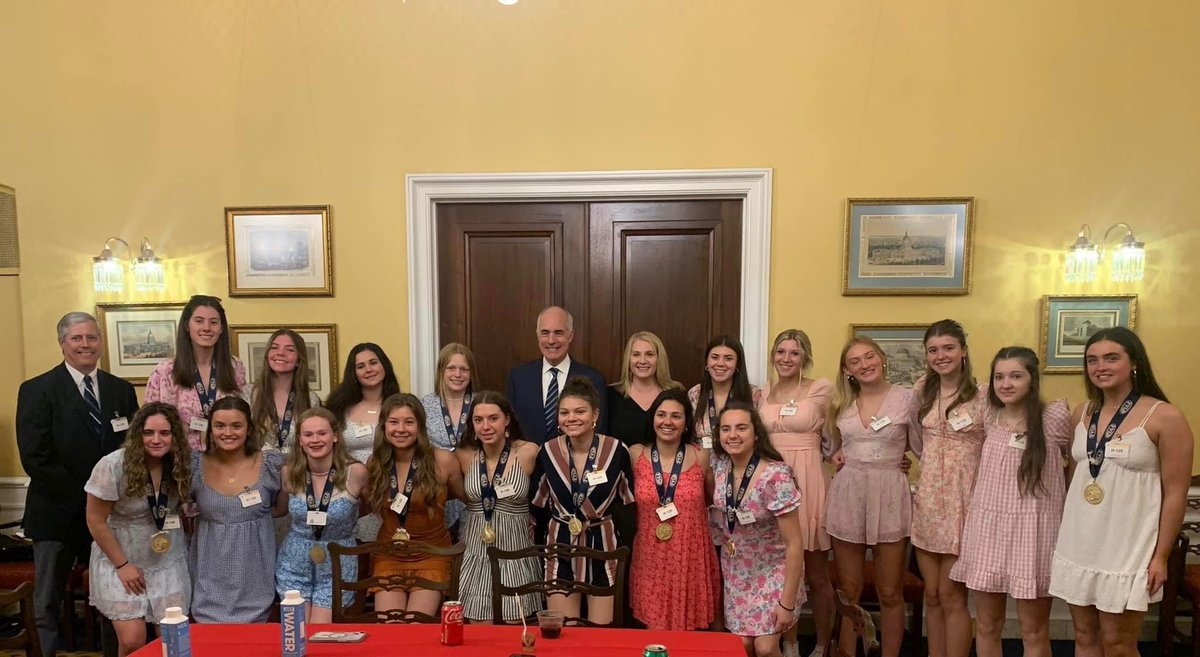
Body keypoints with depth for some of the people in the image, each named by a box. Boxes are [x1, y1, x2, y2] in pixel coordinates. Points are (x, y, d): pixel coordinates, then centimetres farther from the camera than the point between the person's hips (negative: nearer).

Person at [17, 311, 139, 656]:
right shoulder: (37, 390, -4)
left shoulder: (122, 390, 6)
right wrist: (81, 498, -15)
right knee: (49, 604, 8)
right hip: (57, 513, -2)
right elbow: (35, 458, -12)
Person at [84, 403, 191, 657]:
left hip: (169, 562, 3)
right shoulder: (113, 466, -18)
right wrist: (123, 565, -10)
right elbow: (96, 521, -11)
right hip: (121, 561, -3)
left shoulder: (180, 464, -7)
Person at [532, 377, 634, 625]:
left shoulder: (617, 450, -10)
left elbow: (628, 503, 1)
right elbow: (539, 505, 6)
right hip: (560, 546, 1)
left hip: (603, 546, -1)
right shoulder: (547, 452, -5)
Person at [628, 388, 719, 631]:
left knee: (689, 634, 8)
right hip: (650, 560, 0)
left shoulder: (701, 457, -3)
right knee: (655, 633, 5)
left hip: (691, 559, 0)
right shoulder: (636, 455, -2)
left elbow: (713, 501, 13)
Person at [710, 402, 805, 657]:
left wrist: (787, 602, -21)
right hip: (736, 571, 4)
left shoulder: (776, 476, -27)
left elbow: (794, 543, -23)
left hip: (772, 571, -4)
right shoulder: (719, 464, -12)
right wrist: (727, 540, 3)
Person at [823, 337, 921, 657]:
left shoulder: (906, 398, -3)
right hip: (847, 495, 3)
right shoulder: (840, 403, 7)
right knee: (848, 591, 10)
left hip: (890, 496, -2)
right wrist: (838, 456, 5)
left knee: (889, 594, 7)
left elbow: (921, 448, 6)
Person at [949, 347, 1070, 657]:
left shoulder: (1055, 417, -8)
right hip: (987, 525, 4)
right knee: (986, 626, 12)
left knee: (1034, 631, 8)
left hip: (1032, 529, -4)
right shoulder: (989, 416, 4)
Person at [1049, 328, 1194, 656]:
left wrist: (1160, 556, -10)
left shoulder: (1165, 417, -10)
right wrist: (1062, 536, 12)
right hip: (1078, 545, 5)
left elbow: (1176, 493, -9)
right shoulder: (1081, 414, 6)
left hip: (1127, 548, -5)